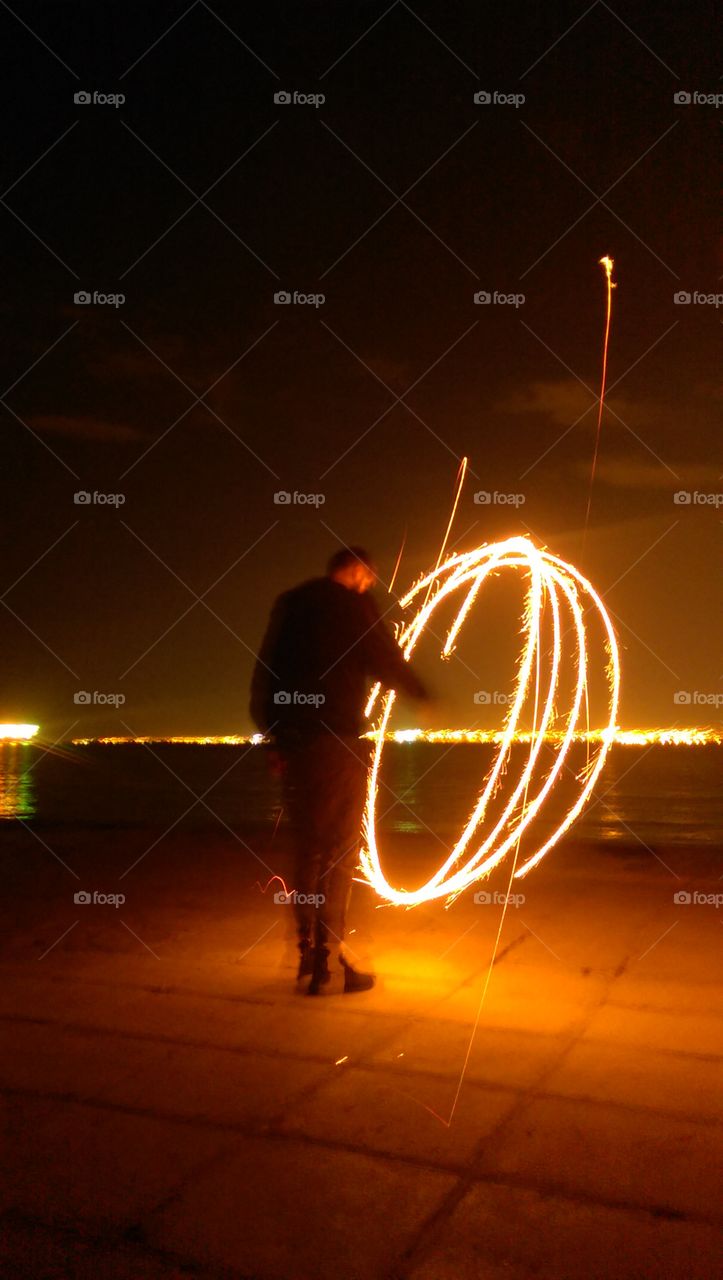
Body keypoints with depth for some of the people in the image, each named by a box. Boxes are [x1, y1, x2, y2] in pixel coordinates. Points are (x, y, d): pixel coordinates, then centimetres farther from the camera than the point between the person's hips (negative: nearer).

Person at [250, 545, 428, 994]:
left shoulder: (288, 604, 15)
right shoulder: (353, 603, -3)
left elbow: (264, 675, 14)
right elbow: (386, 662, -6)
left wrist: (273, 730, 15)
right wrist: (421, 694, 11)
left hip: (293, 742, 6)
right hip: (337, 742, -6)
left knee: (307, 847, 15)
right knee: (339, 849, 0)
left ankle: (309, 950, 22)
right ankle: (327, 960, 0)